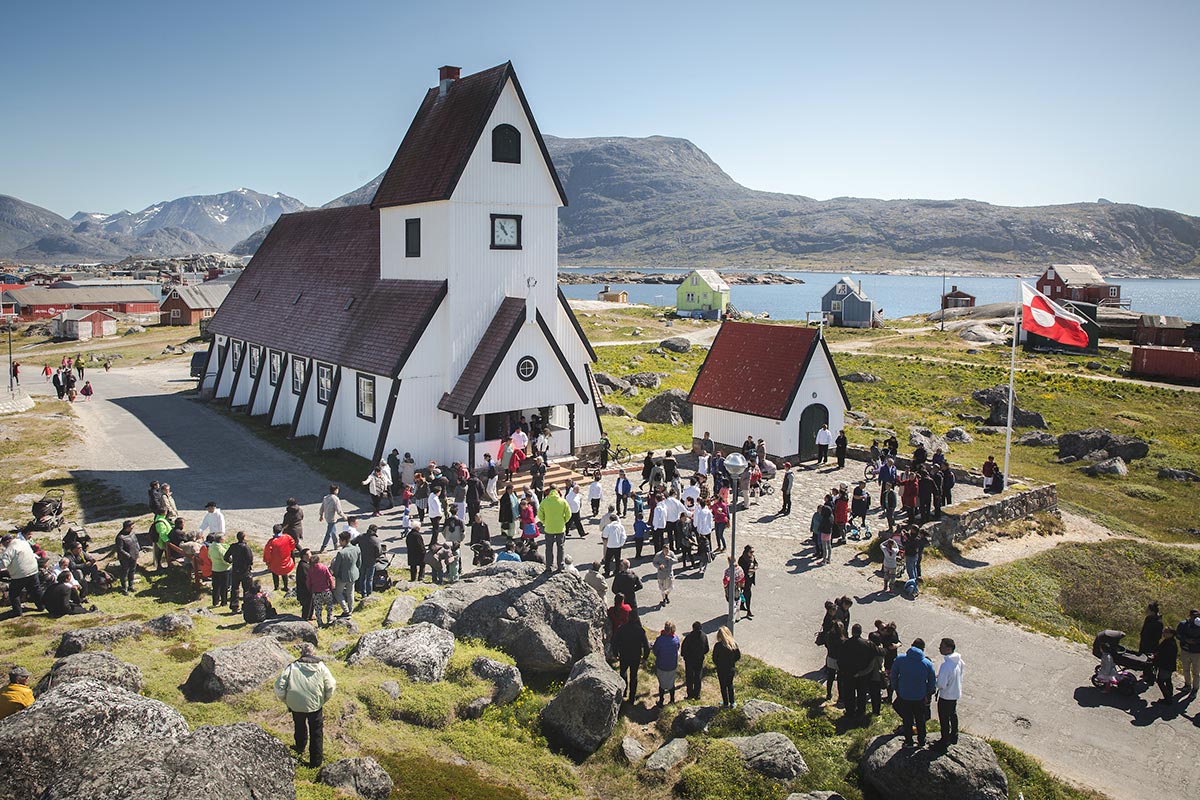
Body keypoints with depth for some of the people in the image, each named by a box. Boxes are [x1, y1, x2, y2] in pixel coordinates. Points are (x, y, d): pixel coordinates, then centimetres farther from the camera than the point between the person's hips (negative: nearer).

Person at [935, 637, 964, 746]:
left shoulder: (946, 665, -34)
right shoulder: (959, 660, -8)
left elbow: (941, 685, -31)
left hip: (946, 696, -8)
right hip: (956, 693, 8)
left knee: (944, 719, 12)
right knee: (953, 715, 26)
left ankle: (945, 740, 26)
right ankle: (954, 737, 42)